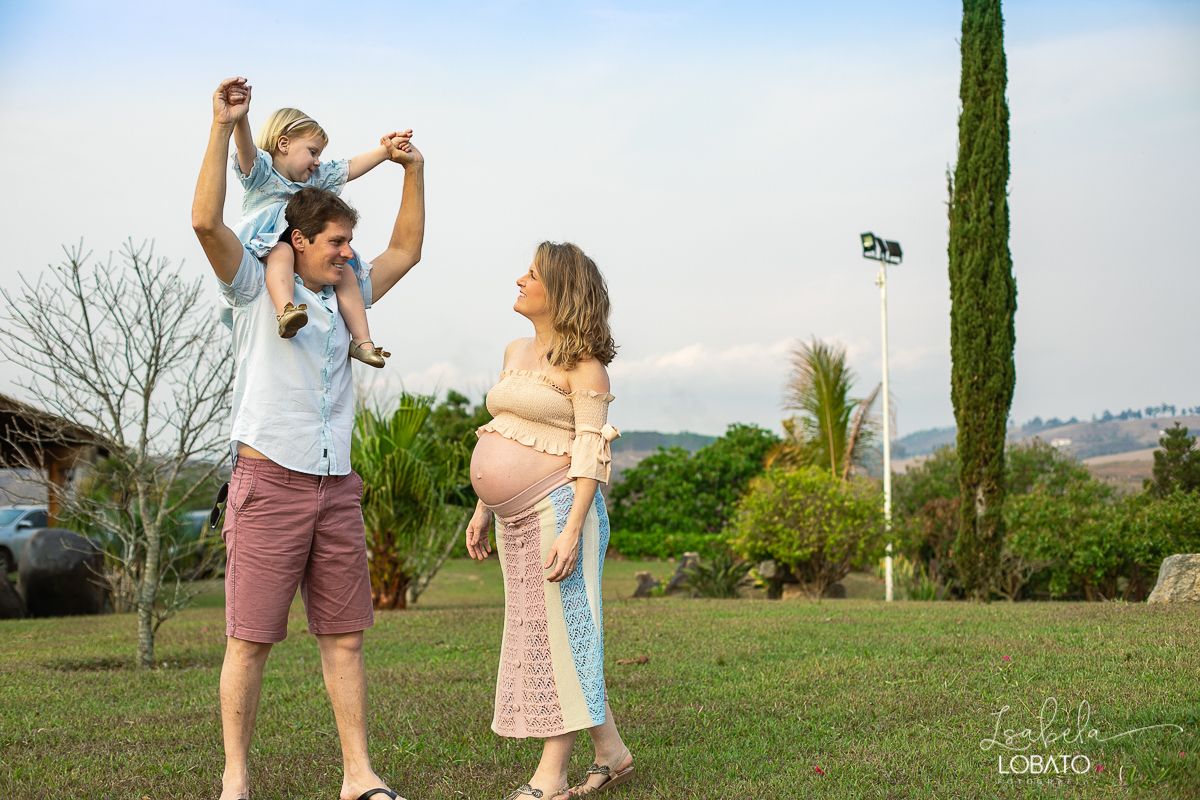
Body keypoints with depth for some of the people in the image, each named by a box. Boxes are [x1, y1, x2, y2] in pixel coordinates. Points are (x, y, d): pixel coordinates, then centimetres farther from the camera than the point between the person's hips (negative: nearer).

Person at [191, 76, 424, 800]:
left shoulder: (344, 298, 17)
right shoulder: (255, 289, 1)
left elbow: (406, 251, 26)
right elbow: (206, 221, -15)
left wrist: (413, 171, 20)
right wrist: (224, 127, -18)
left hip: (337, 489, 5)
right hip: (269, 481, -5)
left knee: (345, 636, 5)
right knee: (251, 636, -2)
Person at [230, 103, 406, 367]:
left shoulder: (315, 177, 22)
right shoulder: (260, 170, 0)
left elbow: (349, 169, 25)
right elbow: (246, 147, -21)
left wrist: (385, 150, 18)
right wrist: (240, 117, -42)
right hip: (266, 243, -7)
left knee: (345, 272, -8)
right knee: (281, 252, -40)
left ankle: (361, 340, -4)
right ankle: (286, 311, -61)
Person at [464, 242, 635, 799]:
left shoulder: (582, 364, -8)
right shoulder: (515, 353, 16)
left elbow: (590, 451, -14)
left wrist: (572, 531, -21)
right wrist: (483, 508, 18)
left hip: (557, 508, -9)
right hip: (516, 518, 9)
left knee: (558, 634, -4)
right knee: (540, 636, 11)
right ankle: (611, 753, 22)